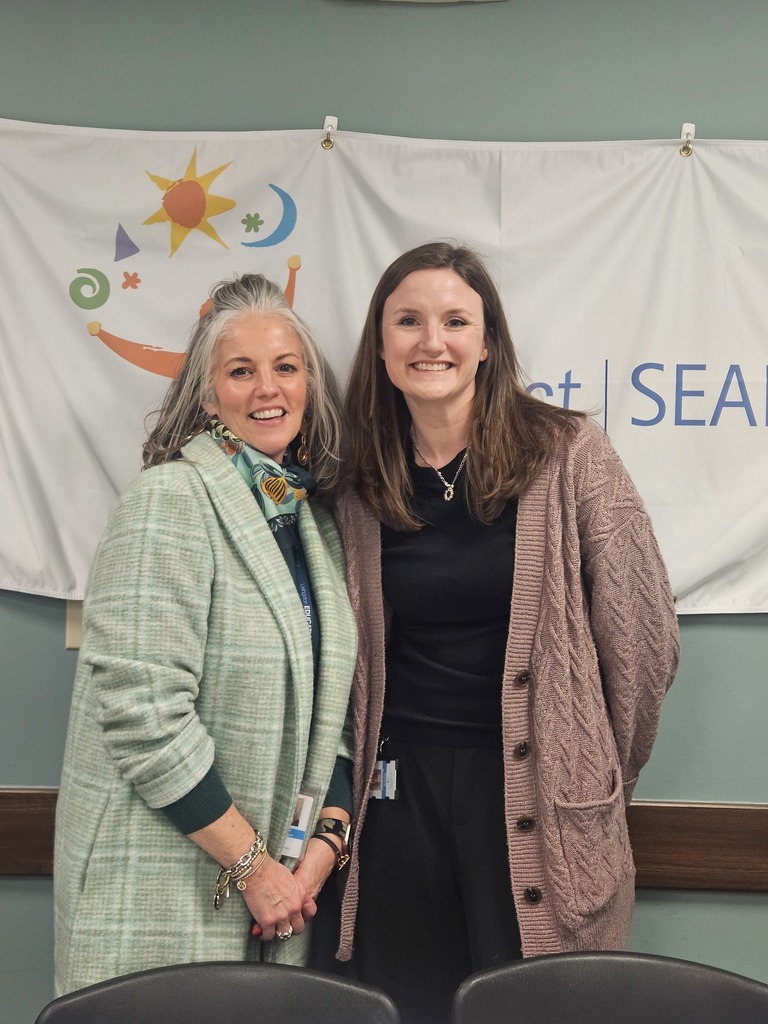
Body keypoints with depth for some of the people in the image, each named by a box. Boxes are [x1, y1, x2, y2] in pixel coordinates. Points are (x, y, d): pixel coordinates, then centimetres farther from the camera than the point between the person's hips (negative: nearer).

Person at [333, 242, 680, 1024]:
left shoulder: (566, 455, -6)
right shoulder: (360, 483, 4)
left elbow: (641, 631, -3)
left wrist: (604, 775, 3)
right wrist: (360, 775, 10)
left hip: (535, 800, -2)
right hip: (399, 796, 3)